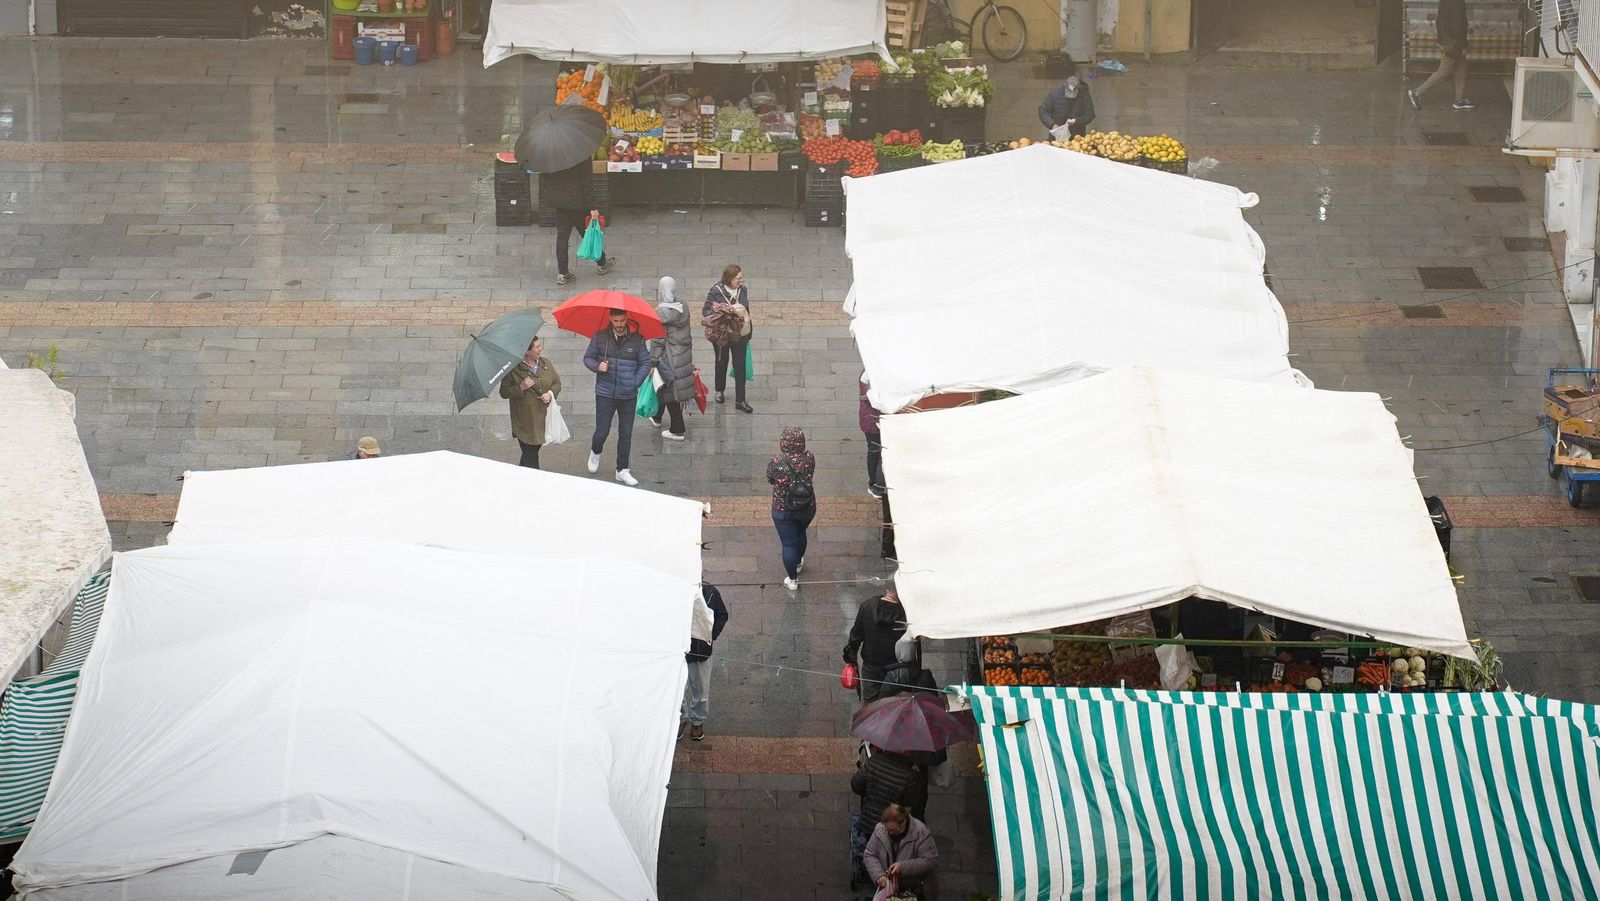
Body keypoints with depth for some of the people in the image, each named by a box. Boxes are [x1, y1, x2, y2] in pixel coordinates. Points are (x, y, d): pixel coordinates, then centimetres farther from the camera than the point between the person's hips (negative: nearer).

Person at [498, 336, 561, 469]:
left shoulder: (546, 364, 5)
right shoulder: (514, 369, -11)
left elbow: (557, 382, 13)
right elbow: (504, 392, -7)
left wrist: (550, 393, -7)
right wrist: (521, 388, -22)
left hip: (543, 417, 5)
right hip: (525, 422, -5)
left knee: (533, 451, 15)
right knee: (530, 455, -3)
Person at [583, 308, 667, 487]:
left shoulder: (637, 340, -2)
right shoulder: (600, 337, -1)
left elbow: (645, 363, 5)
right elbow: (588, 358, 8)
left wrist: (636, 383, -7)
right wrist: (597, 366, -13)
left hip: (628, 395, 1)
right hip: (605, 394, -1)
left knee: (626, 434, 7)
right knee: (602, 432, -1)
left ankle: (622, 470, 19)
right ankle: (595, 452, 33)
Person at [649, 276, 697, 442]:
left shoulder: (661, 312, -23)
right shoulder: (682, 306, 1)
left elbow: (658, 339, -21)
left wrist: (653, 361, -14)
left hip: (670, 358, -8)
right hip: (684, 352, 8)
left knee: (669, 390, 5)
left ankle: (677, 430, 11)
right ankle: (657, 417, 45)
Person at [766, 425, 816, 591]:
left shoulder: (776, 462, -26)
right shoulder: (809, 458, -19)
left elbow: (770, 480, -6)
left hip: (783, 509, -3)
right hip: (807, 507, 3)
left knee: (788, 543, 14)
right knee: (800, 533, 30)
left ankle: (792, 580, 26)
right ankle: (798, 563, 54)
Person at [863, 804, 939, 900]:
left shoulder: (921, 832, -19)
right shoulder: (880, 829, -7)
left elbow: (931, 861, -19)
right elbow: (869, 856, 1)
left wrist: (903, 867, -28)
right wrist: (878, 875, -16)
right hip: (887, 886, 3)